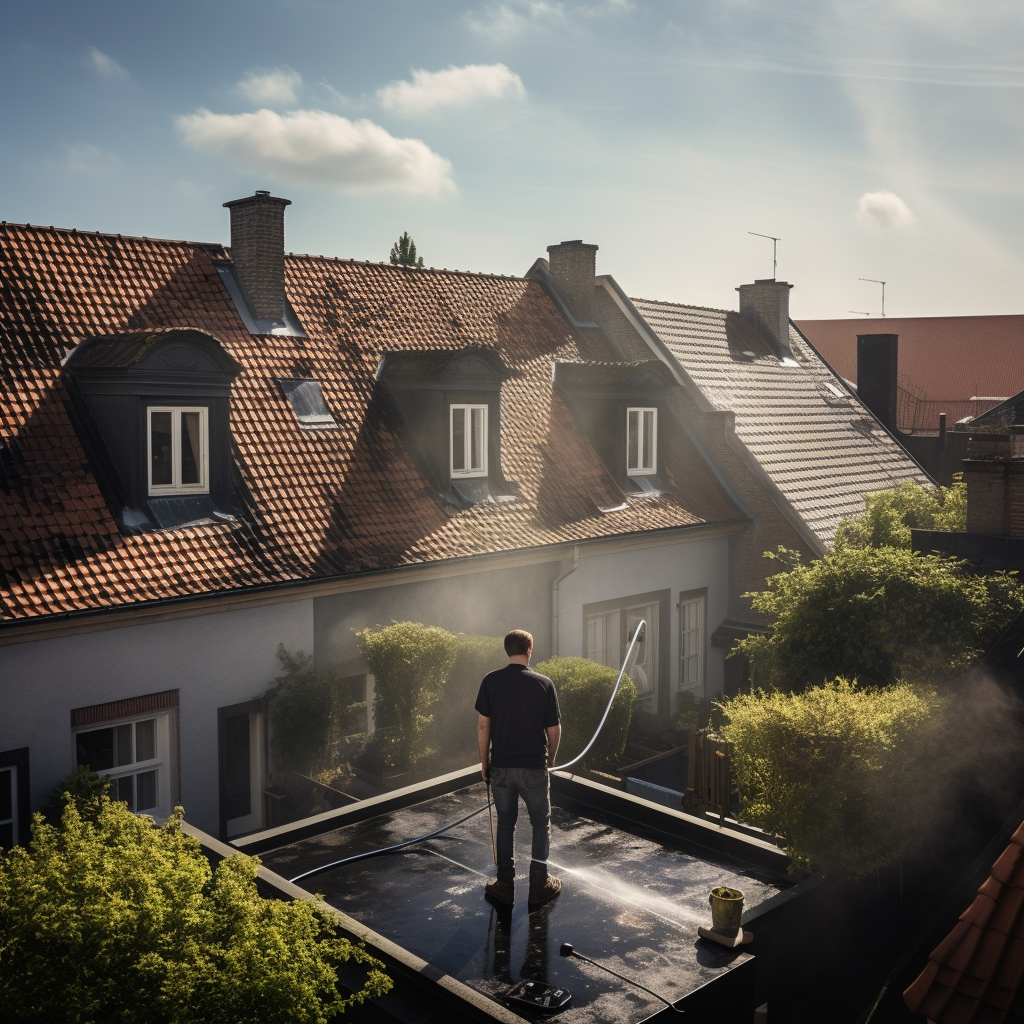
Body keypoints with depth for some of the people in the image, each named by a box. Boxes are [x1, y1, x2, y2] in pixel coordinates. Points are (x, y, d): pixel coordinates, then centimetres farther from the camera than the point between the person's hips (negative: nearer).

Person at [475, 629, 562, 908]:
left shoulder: (491, 681, -6)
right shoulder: (544, 684, -7)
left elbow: (483, 726, -4)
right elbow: (554, 730, -3)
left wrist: (484, 761, 8)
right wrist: (550, 758, 15)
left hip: (501, 766, 2)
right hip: (534, 767, -1)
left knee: (505, 824, 15)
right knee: (541, 824, 14)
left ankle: (505, 886, 20)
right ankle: (539, 885, 17)